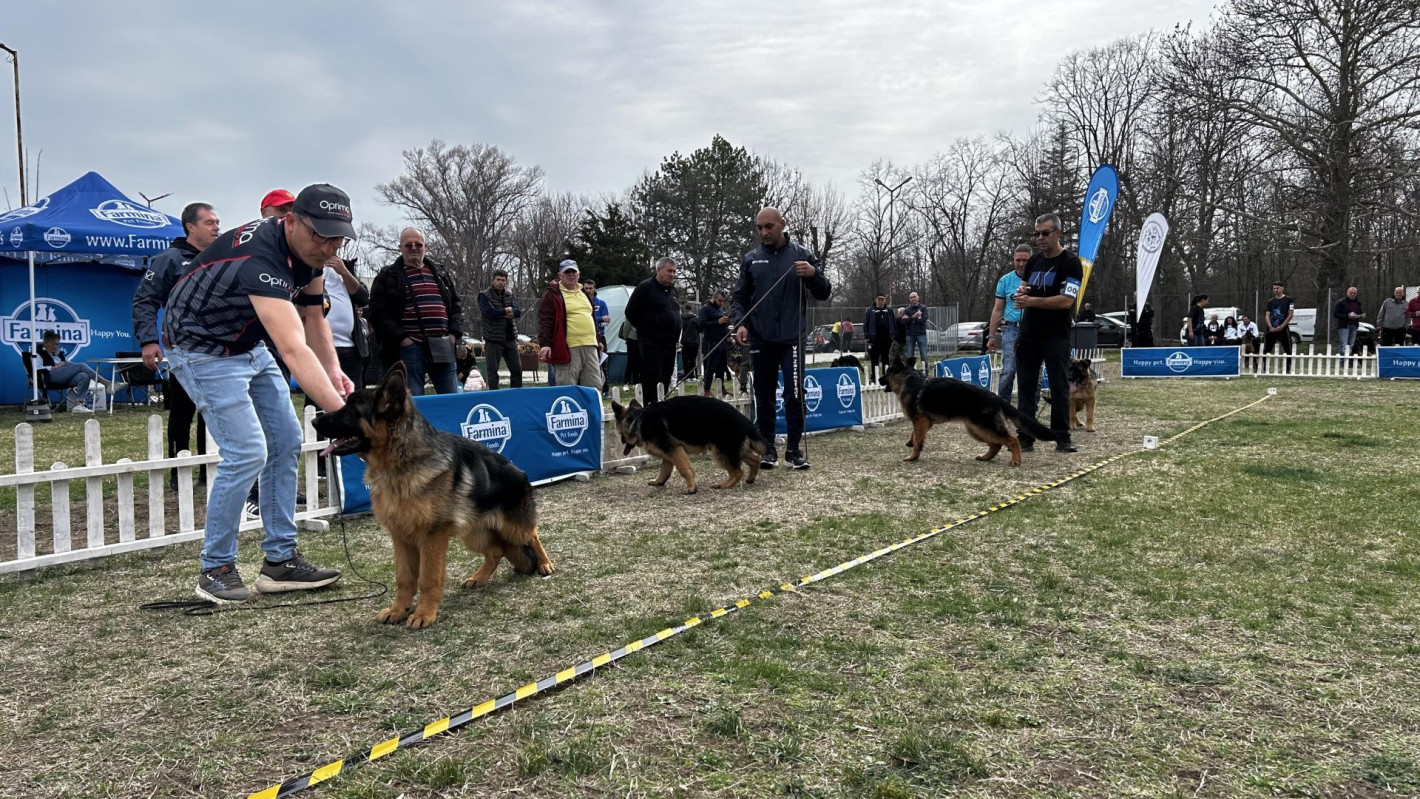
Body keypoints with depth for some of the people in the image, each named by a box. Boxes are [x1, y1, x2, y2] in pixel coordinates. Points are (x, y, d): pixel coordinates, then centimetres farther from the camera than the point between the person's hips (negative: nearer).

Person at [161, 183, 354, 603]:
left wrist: (333, 369, -15)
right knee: (246, 453, -15)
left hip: (249, 345, 9)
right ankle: (215, 569, 2)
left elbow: (312, 316, 3)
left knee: (286, 443, 3)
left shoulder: (310, 250, -8)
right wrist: (341, 413, -56)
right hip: (203, 350, -9)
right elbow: (294, 350, -48)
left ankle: (280, 560, 10)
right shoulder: (261, 257, -36)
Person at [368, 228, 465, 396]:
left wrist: (454, 333, 6)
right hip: (409, 348, -4)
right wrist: (400, 338, -12)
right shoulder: (387, 276, 5)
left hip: (442, 348, 4)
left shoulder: (441, 273, 18)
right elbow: (378, 313, -2)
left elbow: (456, 305, 21)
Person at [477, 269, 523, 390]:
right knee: (493, 371, 0)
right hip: (493, 339, -5)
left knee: (517, 369, 9)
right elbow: (489, 312, -20)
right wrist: (507, 311, -9)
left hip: (510, 338, 5)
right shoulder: (485, 296, -3)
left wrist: (499, 313, -17)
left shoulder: (510, 295, 11)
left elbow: (518, 312, -3)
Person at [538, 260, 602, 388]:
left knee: (594, 387, 6)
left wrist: (597, 341, 26)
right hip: (567, 349, -7)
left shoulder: (584, 293, 21)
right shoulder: (552, 295, 0)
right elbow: (545, 321, -8)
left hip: (590, 347, 7)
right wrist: (545, 343, -20)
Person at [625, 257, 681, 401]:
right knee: (652, 379, -10)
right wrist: (645, 328, 0)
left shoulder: (671, 289, 15)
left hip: (670, 342, 8)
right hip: (651, 342, -8)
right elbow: (631, 312, -8)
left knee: (666, 380, 10)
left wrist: (674, 333, 15)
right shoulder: (646, 287, -8)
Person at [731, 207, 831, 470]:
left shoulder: (802, 255, 4)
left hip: (792, 339, -2)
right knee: (764, 397, 7)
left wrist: (813, 275, -17)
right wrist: (739, 323, -8)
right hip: (760, 340, 2)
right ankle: (768, 449, 17)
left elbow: (824, 294, 4)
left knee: (795, 395, -6)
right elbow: (739, 297, 10)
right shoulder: (750, 259, 8)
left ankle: (794, 450, 4)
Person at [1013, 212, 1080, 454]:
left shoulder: (1071, 263, -7)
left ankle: (1062, 438, 5)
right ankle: (1025, 438, 7)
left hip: (1056, 337, -6)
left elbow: (1066, 300, -17)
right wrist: (1020, 294, -3)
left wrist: (1031, 301, -20)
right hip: (1028, 334, 6)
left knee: (1059, 387, -1)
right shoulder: (1034, 261, 13)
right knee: (1026, 386, 4)